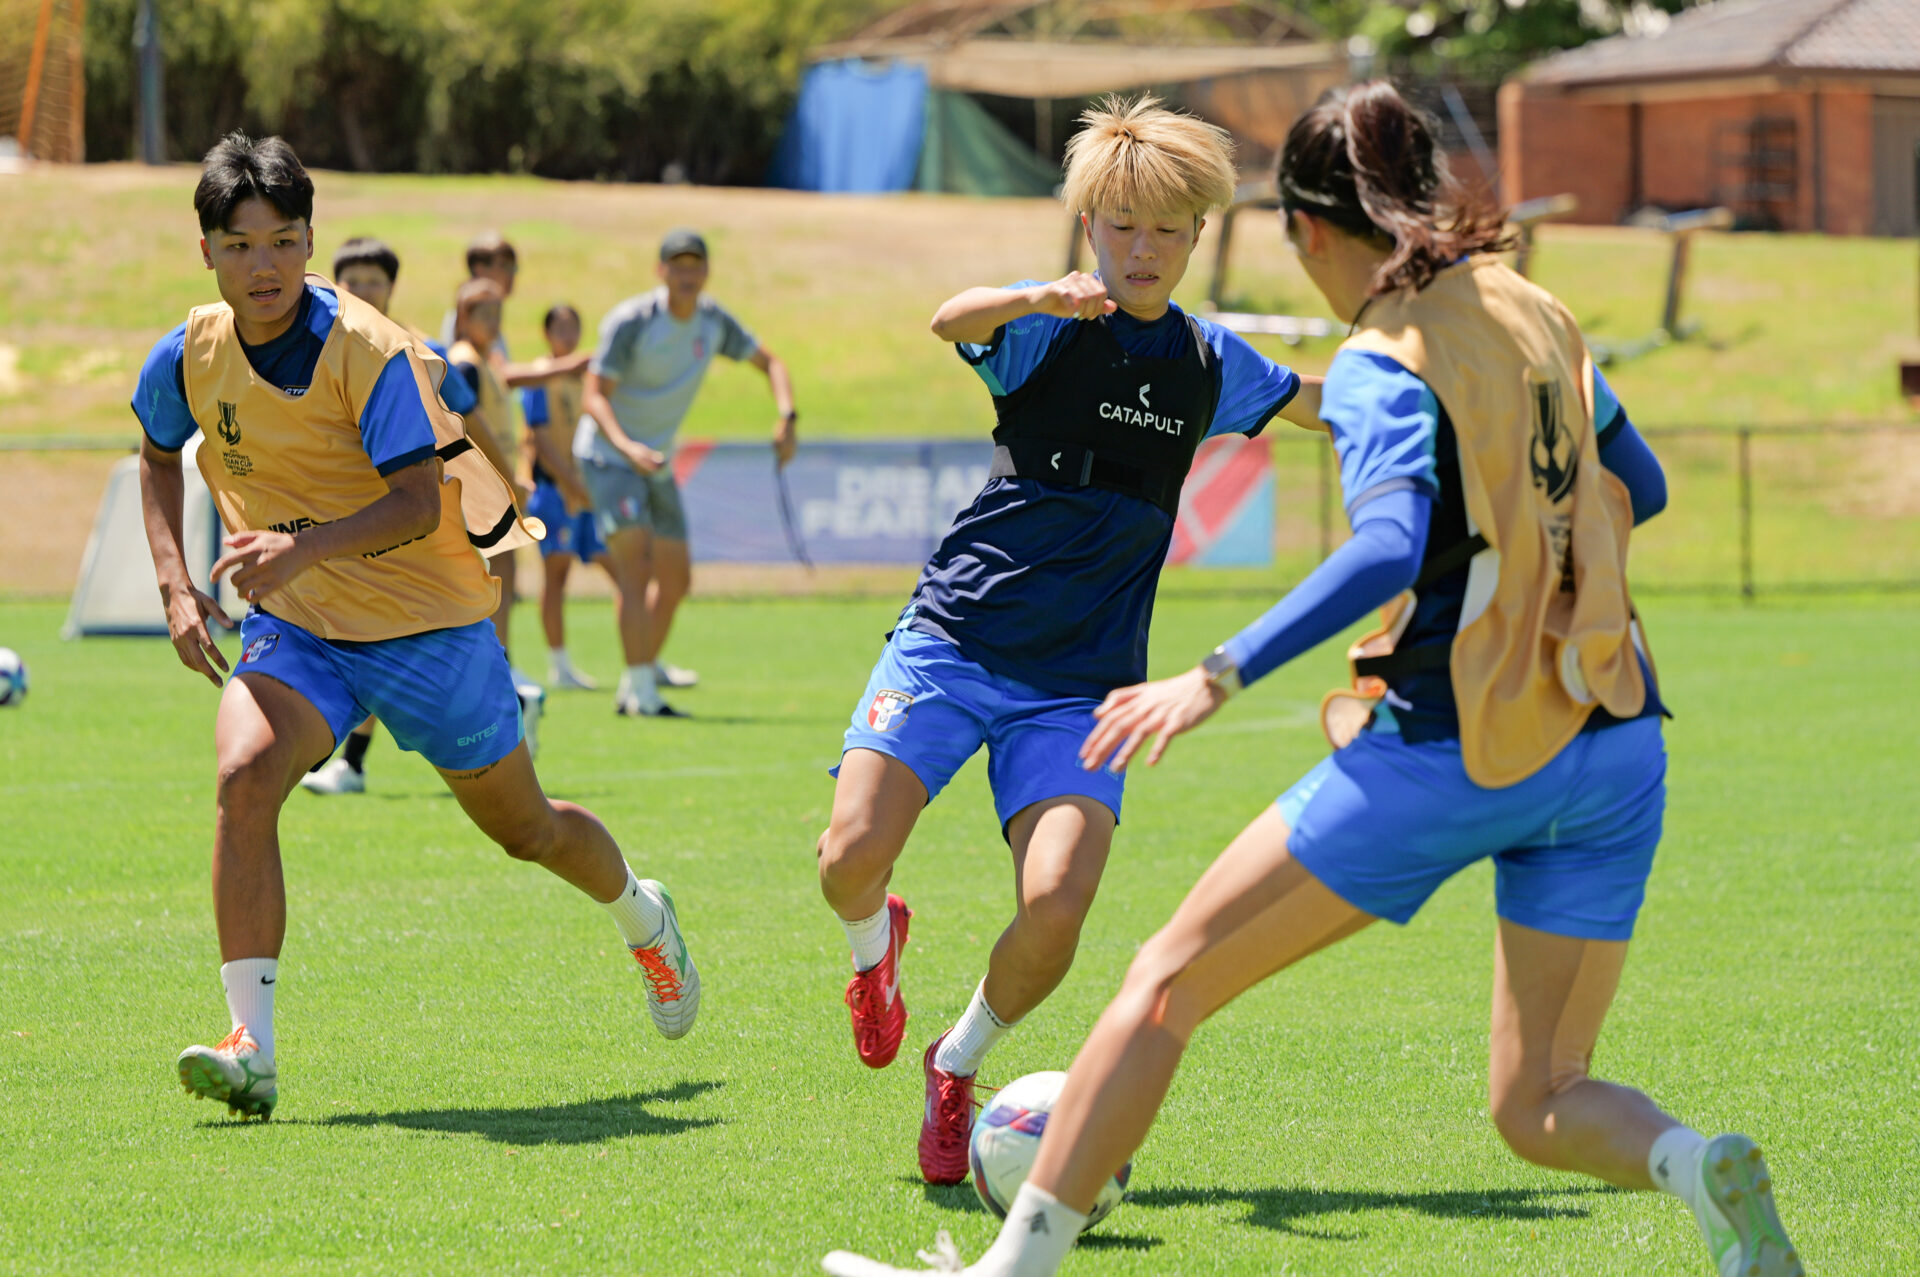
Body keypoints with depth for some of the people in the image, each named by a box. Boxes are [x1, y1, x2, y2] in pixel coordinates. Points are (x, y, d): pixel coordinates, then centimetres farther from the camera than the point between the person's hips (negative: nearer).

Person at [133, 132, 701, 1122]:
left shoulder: (368, 351, -22)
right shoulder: (190, 355, -6)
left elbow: (419, 503, -29)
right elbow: (159, 456, 15)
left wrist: (305, 546, -45)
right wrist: (174, 586, 1)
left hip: (425, 621, -3)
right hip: (293, 628, 3)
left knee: (523, 828, 14)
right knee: (245, 777, -26)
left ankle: (642, 917, 49)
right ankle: (251, 1049, -28)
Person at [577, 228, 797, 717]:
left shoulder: (712, 320, -1)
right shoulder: (630, 322, -20)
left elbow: (770, 363, 10)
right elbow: (593, 396, -23)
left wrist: (787, 417, -9)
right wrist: (628, 447, -40)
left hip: (657, 461, 7)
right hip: (607, 452, -7)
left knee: (675, 577, 13)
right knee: (635, 562, -22)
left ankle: (646, 668, 33)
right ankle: (639, 688, -26)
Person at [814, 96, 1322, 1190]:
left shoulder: (1209, 363, 10)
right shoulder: (1051, 327, -3)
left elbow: (1327, 406, 30)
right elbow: (953, 321, -28)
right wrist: (1041, 299, -47)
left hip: (1083, 680, 2)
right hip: (953, 639, -2)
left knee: (1056, 905, -19)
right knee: (852, 858, -18)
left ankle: (959, 1064, 10)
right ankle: (877, 940, 22)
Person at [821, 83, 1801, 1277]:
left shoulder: (1385, 362, -10)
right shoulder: (1534, 311, 10)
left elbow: (1386, 553, -27)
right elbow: (1640, 488, 23)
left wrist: (1218, 676, -30)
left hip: (1452, 755, -6)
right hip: (1615, 746, 6)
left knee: (1170, 978, 5)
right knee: (1541, 1107, 12)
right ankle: (1703, 1169, -20)